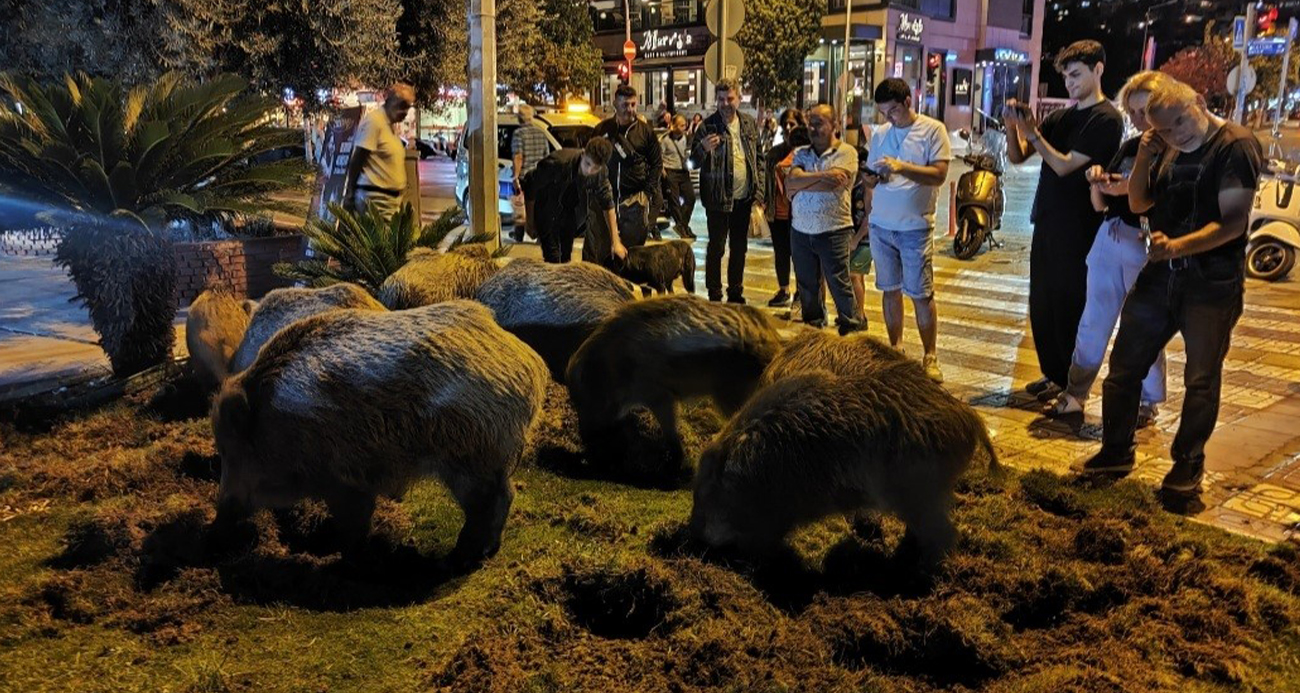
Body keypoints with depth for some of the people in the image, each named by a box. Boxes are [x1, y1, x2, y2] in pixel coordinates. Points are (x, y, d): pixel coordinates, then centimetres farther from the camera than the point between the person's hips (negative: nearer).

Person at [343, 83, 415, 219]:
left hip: (391, 198, 9)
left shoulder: (391, 125, 17)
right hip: (374, 198, -9)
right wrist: (350, 195, -11)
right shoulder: (374, 121, -11)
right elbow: (356, 160, -12)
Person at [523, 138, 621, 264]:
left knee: (566, 257, 15)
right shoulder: (559, 162, -33)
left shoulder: (600, 173, -19)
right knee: (553, 258, -13)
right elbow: (531, 185, -20)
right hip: (546, 210, -5)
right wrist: (530, 221, -11)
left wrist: (615, 242, -8)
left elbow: (608, 205, -7)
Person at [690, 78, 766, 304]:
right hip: (719, 198, -4)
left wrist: (759, 192, 4)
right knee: (716, 248, 1)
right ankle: (714, 295, 11)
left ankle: (735, 293, 26)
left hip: (744, 198, 5)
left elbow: (759, 160, 11)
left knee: (739, 248, 13)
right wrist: (703, 148, -31)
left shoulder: (749, 123, 6)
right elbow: (695, 162, -9)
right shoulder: (709, 125, -8)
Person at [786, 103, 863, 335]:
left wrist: (799, 186, -7)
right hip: (801, 231, 5)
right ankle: (812, 328, 29)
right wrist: (822, 175, -16)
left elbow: (831, 185, -19)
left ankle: (851, 331, 11)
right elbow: (791, 181, -6)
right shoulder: (801, 154, 11)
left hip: (833, 231, -5)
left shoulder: (846, 152, -5)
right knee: (806, 287, 14)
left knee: (839, 286, -1)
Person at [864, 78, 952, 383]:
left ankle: (930, 356, 8)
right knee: (890, 289, 10)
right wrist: (872, 179, -9)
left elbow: (939, 175, -13)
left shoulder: (932, 130, -5)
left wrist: (901, 167, -24)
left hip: (915, 227, -4)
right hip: (881, 225, 5)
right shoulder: (879, 134, 10)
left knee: (922, 295, -2)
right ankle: (895, 348, 21)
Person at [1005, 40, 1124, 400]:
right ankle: (1054, 374, 24)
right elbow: (1017, 156, 10)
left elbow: (1065, 165, -17)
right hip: (1047, 222, 8)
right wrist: (1013, 126, -7)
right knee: (1041, 305, 11)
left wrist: (1033, 134, -17)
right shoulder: (1061, 117, 14)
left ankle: (1073, 383, 12)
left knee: (1069, 308, 0)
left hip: (1077, 230, -7)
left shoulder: (1106, 119, -9)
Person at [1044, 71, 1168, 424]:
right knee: (1092, 322, 8)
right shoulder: (1129, 147, 12)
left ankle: (1147, 404, 17)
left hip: (1146, 249, -6)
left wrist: (1133, 188, -25)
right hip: (1108, 240, 6)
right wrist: (1097, 182, -6)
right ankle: (1075, 394, 17)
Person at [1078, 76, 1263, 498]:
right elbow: (1139, 204, 12)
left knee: (1201, 379, 4)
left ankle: (1188, 465, 18)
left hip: (1213, 280, -6)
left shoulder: (1236, 146, -12)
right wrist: (1143, 158, -3)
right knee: (1123, 364, 7)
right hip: (1160, 274, 6)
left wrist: (1177, 246, -31)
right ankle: (1115, 452, 21)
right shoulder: (1168, 149, 9)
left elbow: (1233, 222, -18)